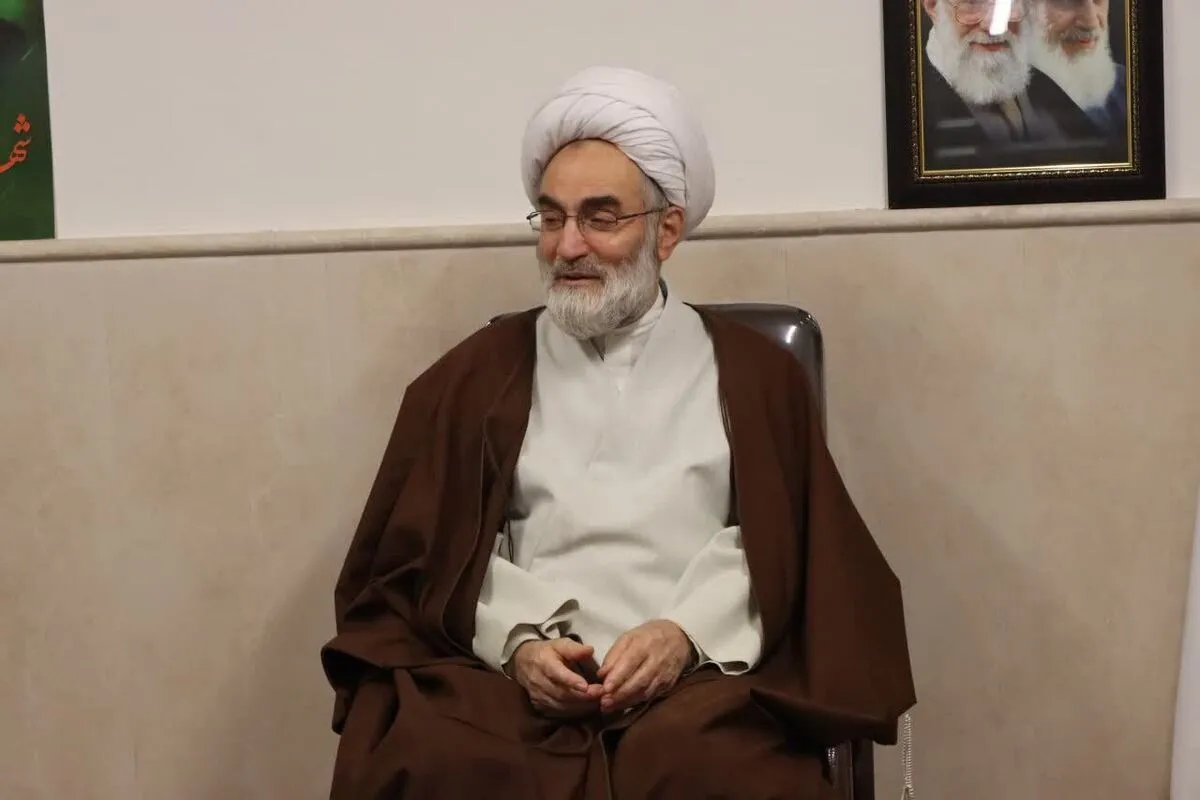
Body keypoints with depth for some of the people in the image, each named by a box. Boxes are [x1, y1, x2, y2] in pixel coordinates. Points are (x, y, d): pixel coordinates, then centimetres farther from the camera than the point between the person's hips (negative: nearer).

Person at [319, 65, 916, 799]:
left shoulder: (752, 373, 14)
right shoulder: (476, 375, 15)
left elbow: (785, 545, 6)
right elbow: (424, 552, 10)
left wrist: (686, 633, -11)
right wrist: (514, 640, -8)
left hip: (700, 674, -1)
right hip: (518, 676, 1)